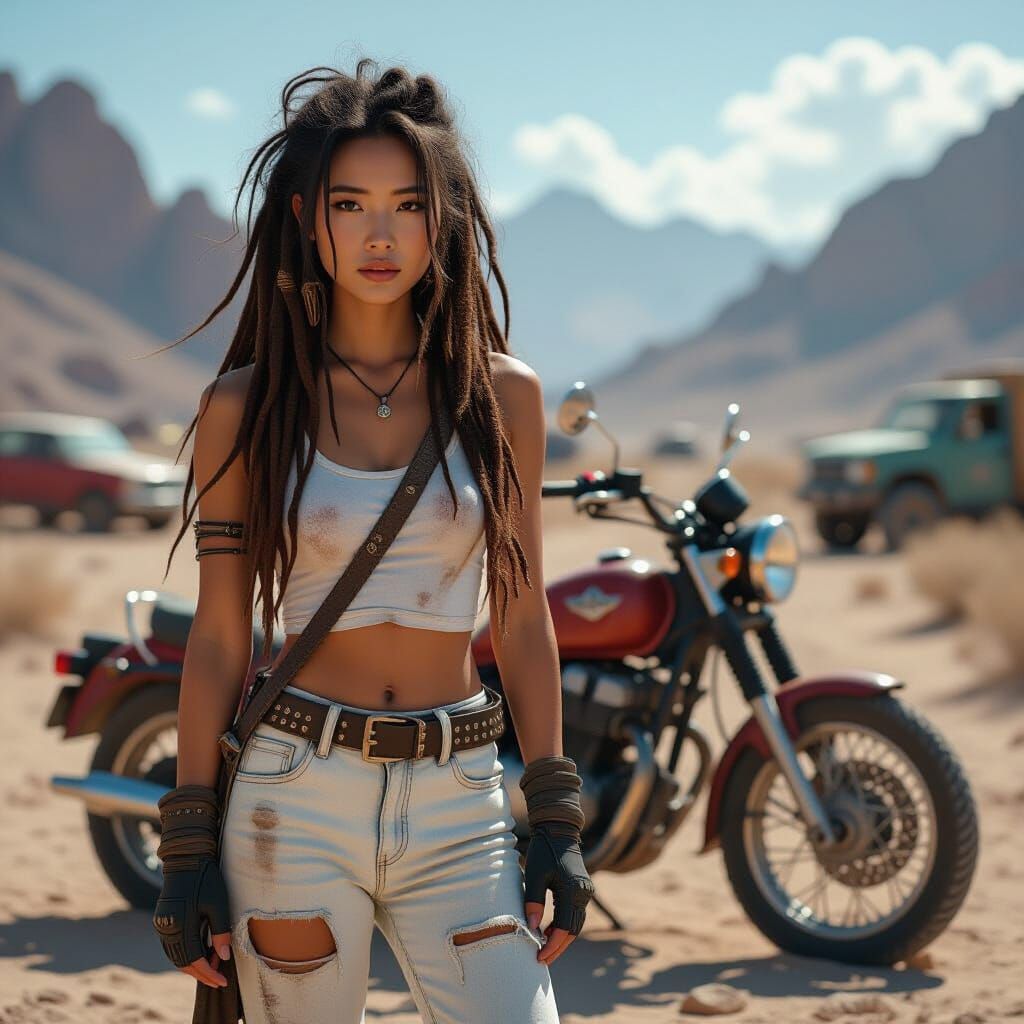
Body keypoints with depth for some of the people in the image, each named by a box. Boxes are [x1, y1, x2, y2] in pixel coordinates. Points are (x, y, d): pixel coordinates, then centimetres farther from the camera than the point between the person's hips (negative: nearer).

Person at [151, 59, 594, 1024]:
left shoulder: (501, 393, 4)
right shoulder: (246, 405, 0)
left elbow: (522, 619, 7)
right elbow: (219, 634, 2)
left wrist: (556, 819, 4)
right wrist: (187, 842, 0)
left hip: (457, 801, 1)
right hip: (297, 796, -1)